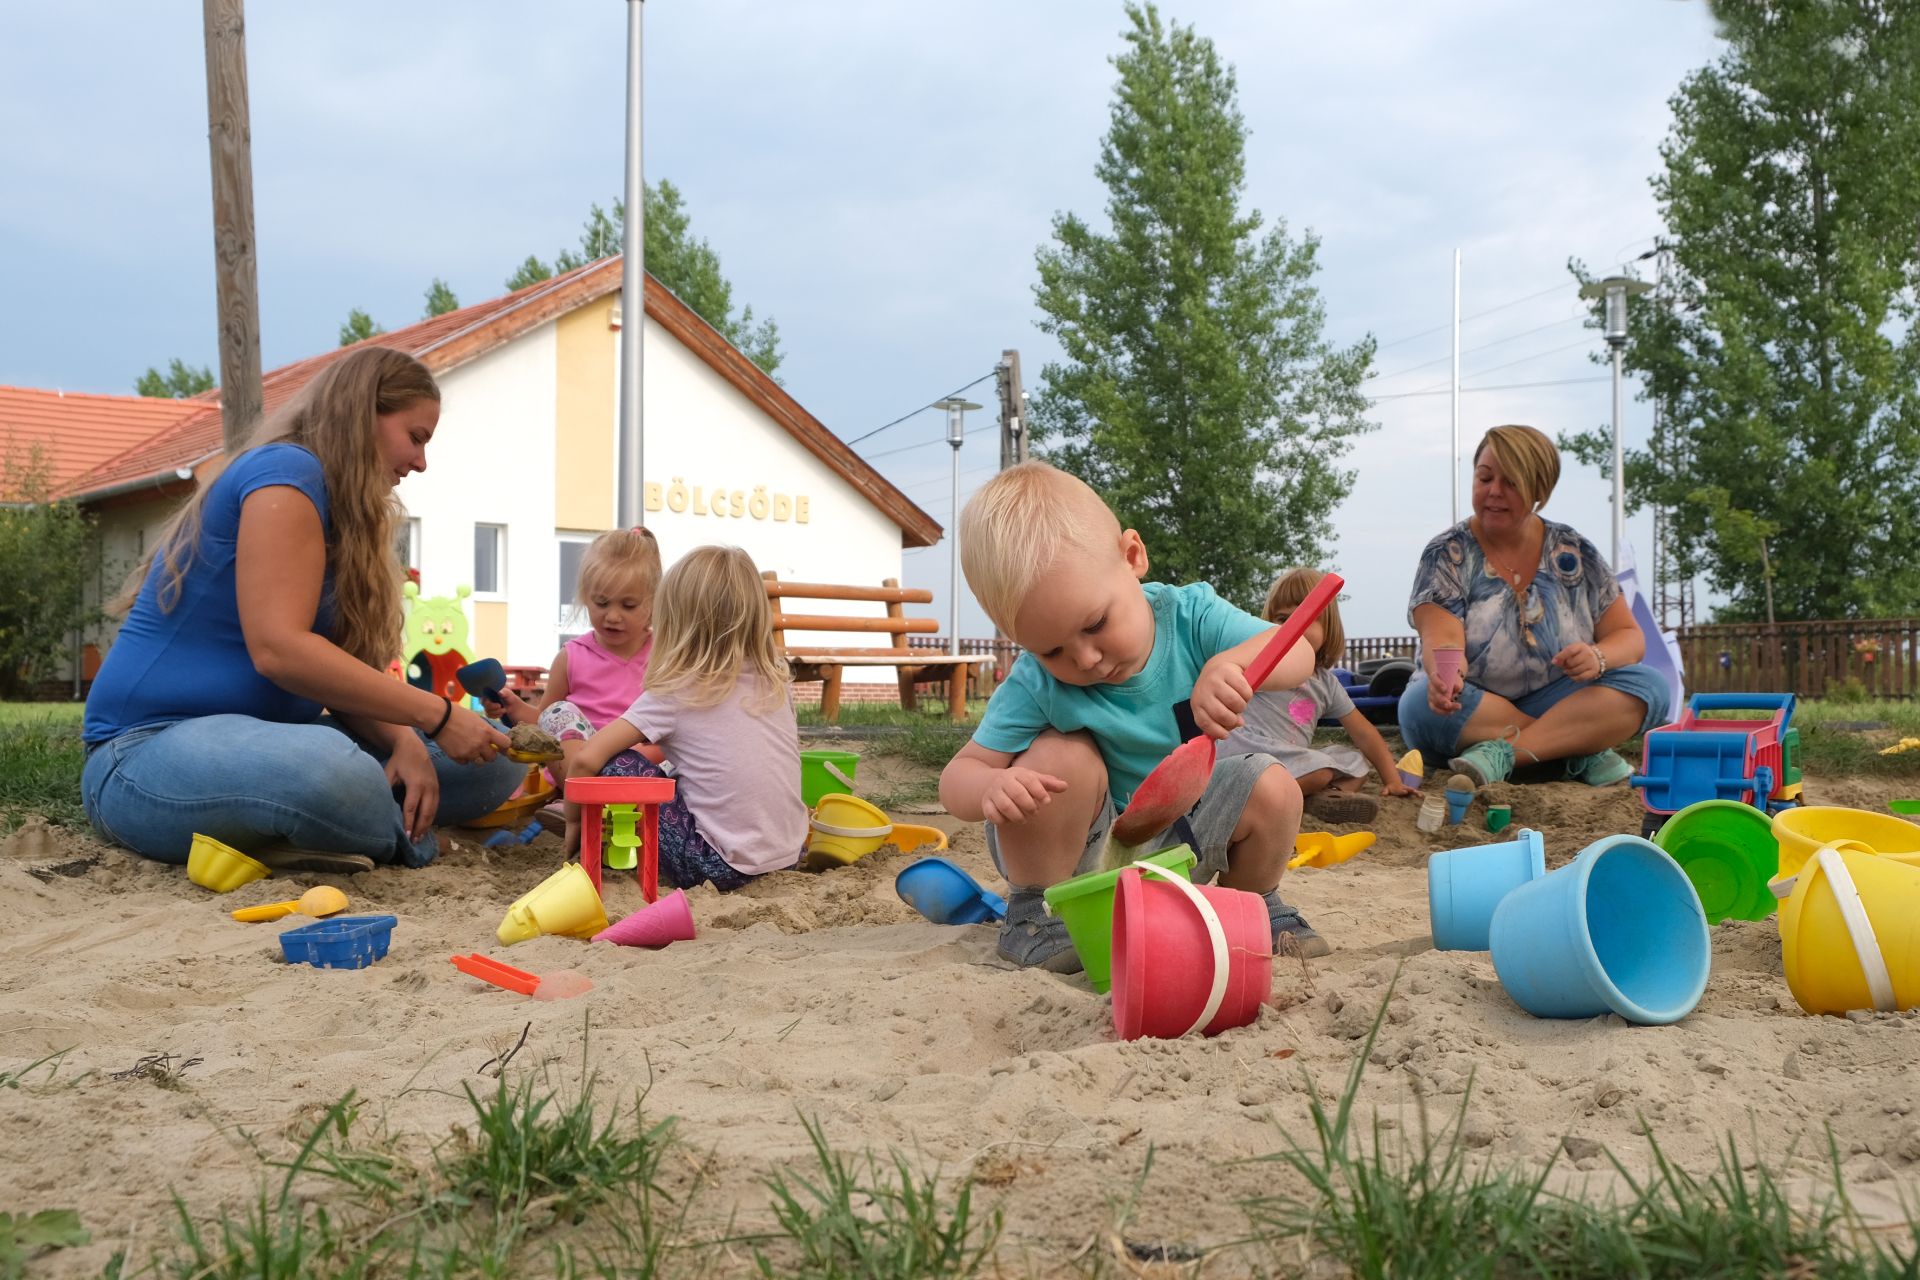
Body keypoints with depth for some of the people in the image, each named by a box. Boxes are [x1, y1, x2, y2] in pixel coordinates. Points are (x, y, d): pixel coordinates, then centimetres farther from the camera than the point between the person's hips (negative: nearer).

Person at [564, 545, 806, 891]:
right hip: (791, 857, 6)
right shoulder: (775, 683, 6)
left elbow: (586, 760, -9)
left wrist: (573, 823, 8)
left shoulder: (674, 695, -6)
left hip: (723, 866, -5)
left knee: (618, 764, 0)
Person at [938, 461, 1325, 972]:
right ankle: (1039, 909, -10)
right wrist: (990, 786, -49)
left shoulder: (1187, 614, -20)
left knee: (1273, 789, -19)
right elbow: (957, 776, -23)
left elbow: (1297, 653, -28)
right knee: (1061, 757, -31)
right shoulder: (1035, 686, -25)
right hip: (1081, 849, -3)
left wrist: (1232, 663, -51)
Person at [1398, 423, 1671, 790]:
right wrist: (1444, 674, -45)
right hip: (1472, 708, -2)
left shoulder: (1574, 553, 5)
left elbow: (1629, 636, 3)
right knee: (1423, 704, -35)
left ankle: (1502, 754, -29)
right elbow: (1440, 639, -20)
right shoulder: (1447, 554, -4)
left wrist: (1598, 659, -22)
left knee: (1649, 686, -21)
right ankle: (1583, 749, -26)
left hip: (1559, 701, 3)